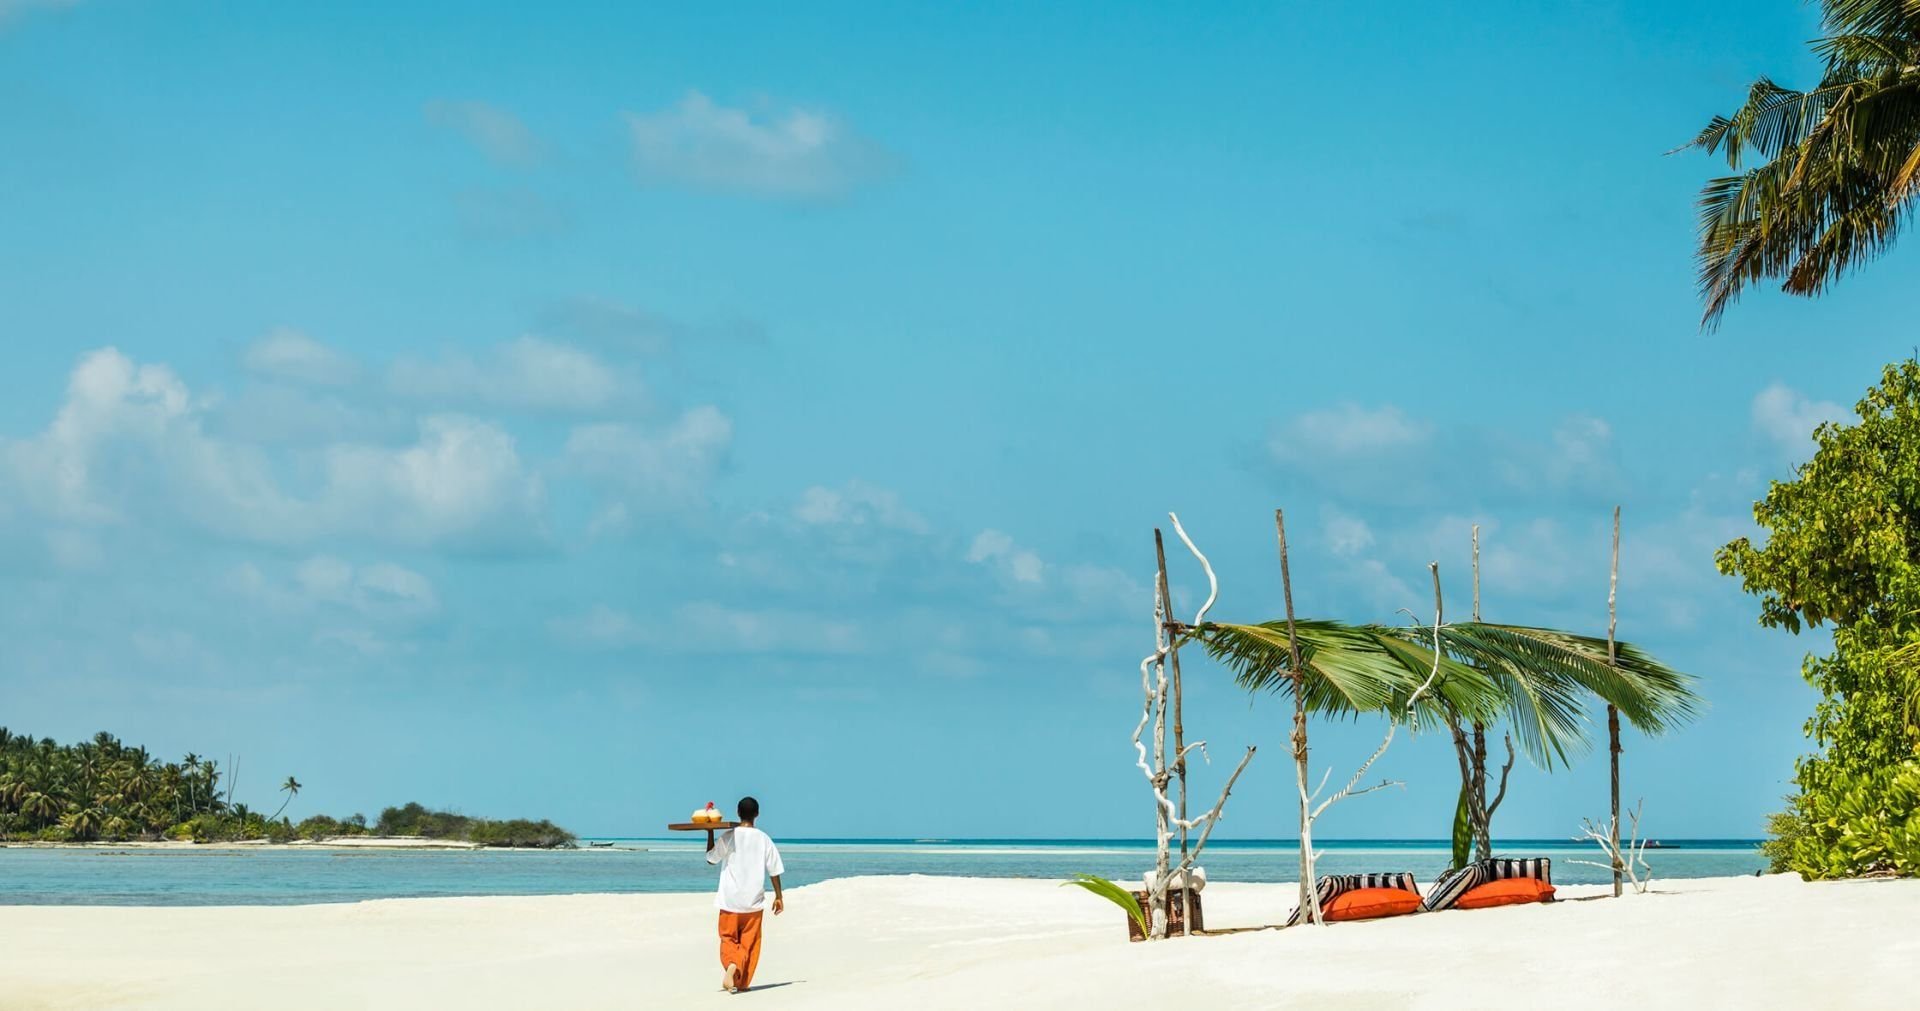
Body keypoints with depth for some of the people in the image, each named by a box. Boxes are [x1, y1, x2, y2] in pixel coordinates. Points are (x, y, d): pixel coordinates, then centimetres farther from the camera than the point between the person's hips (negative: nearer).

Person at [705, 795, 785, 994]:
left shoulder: (728, 836, -6)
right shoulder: (763, 840, -3)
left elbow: (711, 859, 6)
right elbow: (774, 871, 1)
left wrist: (710, 833, 15)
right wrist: (779, 896, 11)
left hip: (730, 899, -1)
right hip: (753, 901, 1)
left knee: (728, 939, 9)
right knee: (749, 943, 11)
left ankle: (731, 965, -19)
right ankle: (742, 982, 6)